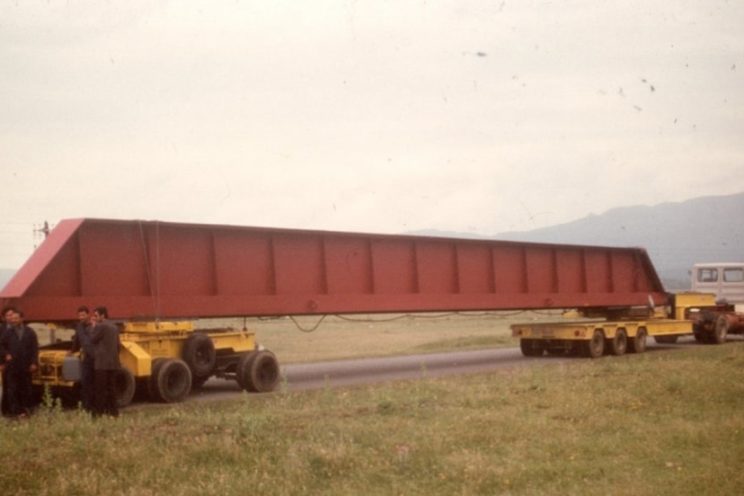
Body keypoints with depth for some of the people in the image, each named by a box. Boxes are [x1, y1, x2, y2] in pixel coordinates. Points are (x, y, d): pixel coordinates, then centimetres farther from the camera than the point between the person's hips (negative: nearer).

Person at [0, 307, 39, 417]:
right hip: (12, 365, -1)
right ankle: (14, 410, 2)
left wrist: (34, 362, -5)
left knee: (26, 388, 7)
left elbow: (35, 348, 1)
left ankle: (26, 408, 17)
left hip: (26, 366, 1)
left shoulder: (29, 332, 3)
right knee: (12, 389, -1)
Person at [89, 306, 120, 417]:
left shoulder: (100, 326, -10)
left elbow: (92, 339, -5)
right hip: (113, 363, 8)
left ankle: (99, 411, -5)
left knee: (99, 389, -4)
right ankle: (113, 410, 9)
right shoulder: (114, 327, 16)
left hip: (101, 363, -8)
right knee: (111, 387, 10)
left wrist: (93, 326, 2)